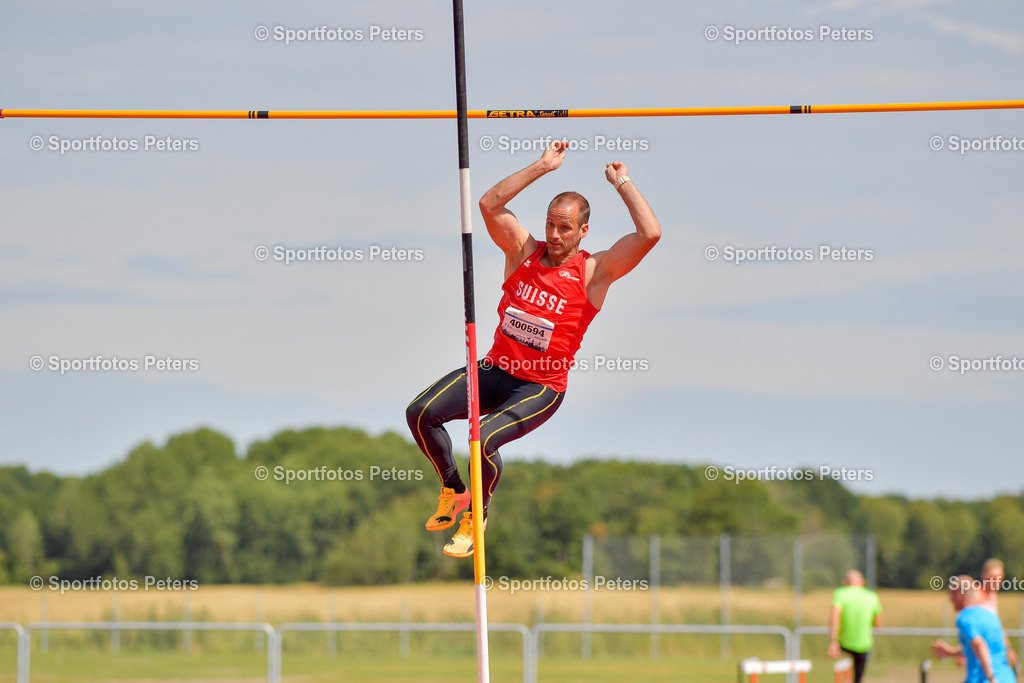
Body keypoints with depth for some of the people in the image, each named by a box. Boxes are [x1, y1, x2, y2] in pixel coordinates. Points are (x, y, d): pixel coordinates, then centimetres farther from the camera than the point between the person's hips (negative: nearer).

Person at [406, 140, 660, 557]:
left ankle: (477, 513, 0)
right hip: (495, 370, 5)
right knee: (420, 413, -14)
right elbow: (489, 204, -4)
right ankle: (453, 491, 11)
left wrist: (621, 182, -9)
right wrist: (543, 167, -6)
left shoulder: (594, 272, -6)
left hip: (541, 388, -5)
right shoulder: (524, 250, 4)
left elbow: (650, 233, -17)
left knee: (484, 440, -30)